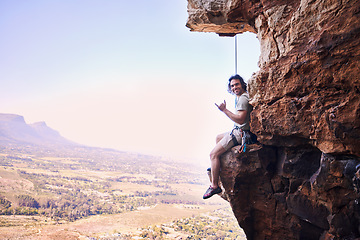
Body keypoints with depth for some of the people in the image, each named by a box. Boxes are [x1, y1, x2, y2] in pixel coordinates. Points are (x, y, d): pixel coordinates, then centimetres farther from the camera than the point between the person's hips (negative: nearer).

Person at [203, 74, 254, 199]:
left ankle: (214, 185, -13)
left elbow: (241, 119, -28)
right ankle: (217, 167, 36)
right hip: (238, 131, 11)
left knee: (213, 154, -14)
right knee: (218, 137, 33)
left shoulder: (243, 99, -18)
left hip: (240, 133, -11)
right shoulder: (240, 97, 16)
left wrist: (224, 110, -26)